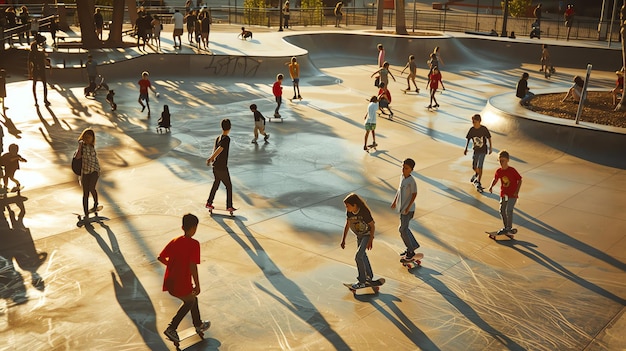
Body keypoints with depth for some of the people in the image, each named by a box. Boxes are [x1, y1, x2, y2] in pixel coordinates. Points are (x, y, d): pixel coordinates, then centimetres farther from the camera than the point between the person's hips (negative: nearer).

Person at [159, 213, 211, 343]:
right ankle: (171, 328, 17)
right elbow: (193, 266, -20)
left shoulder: (174, 241, 4)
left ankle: (199, 325, 44)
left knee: (192, 299, 29)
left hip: (169, 283, 6)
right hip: (182, 285, -6)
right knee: (190, 301, 24)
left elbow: (160, 258, 5)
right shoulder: (194, 244, -15)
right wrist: (197, 285, -11)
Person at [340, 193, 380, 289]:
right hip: (359, 235, 7)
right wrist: (343, 239, 0)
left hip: (367, 235, -7)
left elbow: (373, 226, -20)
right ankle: (369, 276, 41)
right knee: (362, 255, 20)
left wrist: (371, 241, -21)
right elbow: (347, 225, 0)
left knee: (358, 257, -15)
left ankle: (362, 281, -4)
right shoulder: (349, 212, -12)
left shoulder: (365, 212, -30)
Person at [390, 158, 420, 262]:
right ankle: (413, 245, 34)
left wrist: (408, 207, -21)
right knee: (404, 228, 18)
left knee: (403, 230, -4)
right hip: (402, 207, 8)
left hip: (408, 209, -8)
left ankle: (411, 251, 10)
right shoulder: (402, 177, 3)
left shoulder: (411, 181, -22)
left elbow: (414, 194, -20)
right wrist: (395, 201, 22)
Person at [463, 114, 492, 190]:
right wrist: (466, 149, 2)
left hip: (483, 150, -3)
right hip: (475, 150, 3)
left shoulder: (484, 129, -15)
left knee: (479, 167, -7)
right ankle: (476, 174, 44)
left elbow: (489, 138, -3)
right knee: (474, 167, 10)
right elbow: (468, 139, 4)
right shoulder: (471, 129, -8)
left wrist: (490, 148, 1)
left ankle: (478, 182, 3)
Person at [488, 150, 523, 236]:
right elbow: (495, 179, 12)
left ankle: (509, 228, 2)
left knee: (508, 210, -13)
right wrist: (491, 186, -7)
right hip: (503, 194, 6)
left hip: (512, 195, -6)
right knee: (502, 210, 10)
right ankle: (506, 227, 27)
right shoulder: (498, 171, -4)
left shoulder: (512, 170, -18)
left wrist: (517, 191, -18)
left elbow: (519, 180, -11)